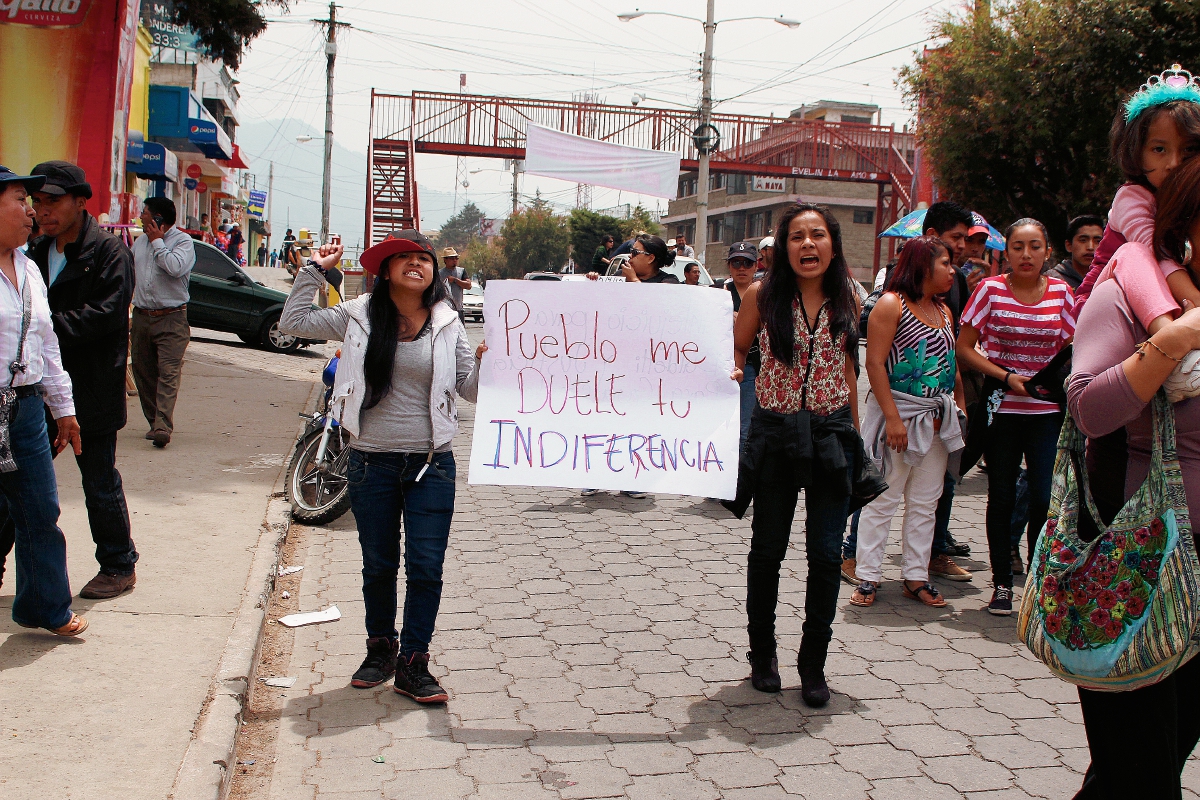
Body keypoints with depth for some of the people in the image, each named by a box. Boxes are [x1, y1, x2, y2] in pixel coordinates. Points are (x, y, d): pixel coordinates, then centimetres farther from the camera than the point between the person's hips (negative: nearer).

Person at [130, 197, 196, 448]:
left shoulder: (183, 241, -3)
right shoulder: (140, 241, 18)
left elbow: (175, 267, -22)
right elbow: (129, 272, 27)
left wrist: (157, 242, -10)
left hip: (171, 318, -7)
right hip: (141, 317, 7)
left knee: (168, 373, -14)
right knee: (143, 373, 6)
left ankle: (163, 427, -21)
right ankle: (155, 422, 15)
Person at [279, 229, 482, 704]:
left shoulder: (447, 325, 2)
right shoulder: (359, 316, 1)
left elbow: (472, 389, 3)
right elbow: (294, 322, 3)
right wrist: (316, 269, 1)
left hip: (431, 465, 0)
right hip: (372, 463, 0)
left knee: (426, 567, -1)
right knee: (378, 566, 14)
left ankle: (413, 664, 11)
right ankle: (380, 649, 33)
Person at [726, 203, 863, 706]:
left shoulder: (845, 301, 4)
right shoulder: (762, 295, -3)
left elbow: (847, 369, 12)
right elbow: (736, 348, 8)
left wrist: (855, 435, 12)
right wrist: (733, 372, -15)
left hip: (832, 435, 1)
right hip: (774, 434, -1)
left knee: (826, 555, 2)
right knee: (767, 551, 10)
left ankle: (813, 664, 19)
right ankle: (763, 654, 29)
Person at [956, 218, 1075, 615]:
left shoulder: (1061, 292, 3)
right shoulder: (990, 290, -3)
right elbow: (963, 349, -3)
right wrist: (1007, 377, -13)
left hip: (1047, 411, 1)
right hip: (1001, 408, -1)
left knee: (1044, 498, -6)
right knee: (1002, 497, 7)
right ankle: (1002, 584, 19)